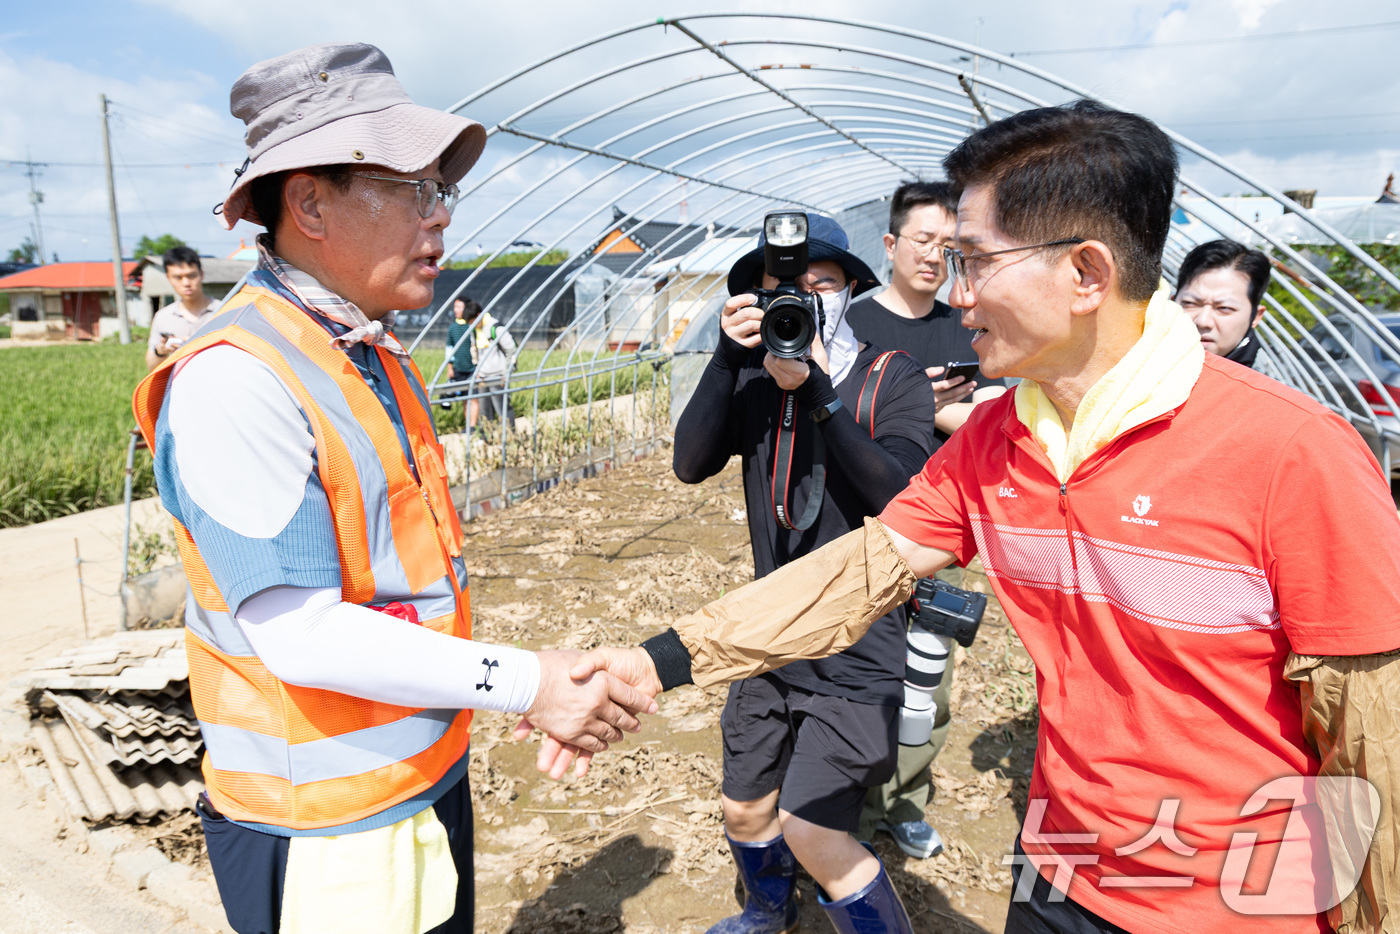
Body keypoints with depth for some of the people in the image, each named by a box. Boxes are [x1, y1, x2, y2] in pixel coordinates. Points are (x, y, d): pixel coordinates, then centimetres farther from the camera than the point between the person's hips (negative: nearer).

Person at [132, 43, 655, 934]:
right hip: (323, 835, -8)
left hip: (430, 780, 8)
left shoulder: (384, 361, 6)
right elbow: (298, 632, -24)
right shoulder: (233, 381, -22)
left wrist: (537, 684, 8)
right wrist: (521, 682, -19)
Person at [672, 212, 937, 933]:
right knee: (743, 811, 20)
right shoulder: (754, 378, 2)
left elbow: (897, 496, -24)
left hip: (856, 649, -5)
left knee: (810, 830, -9)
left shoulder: (893, 378, -9)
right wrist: (728, 357, -21)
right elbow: (691, 463, -12)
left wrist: (817, 392, -30)